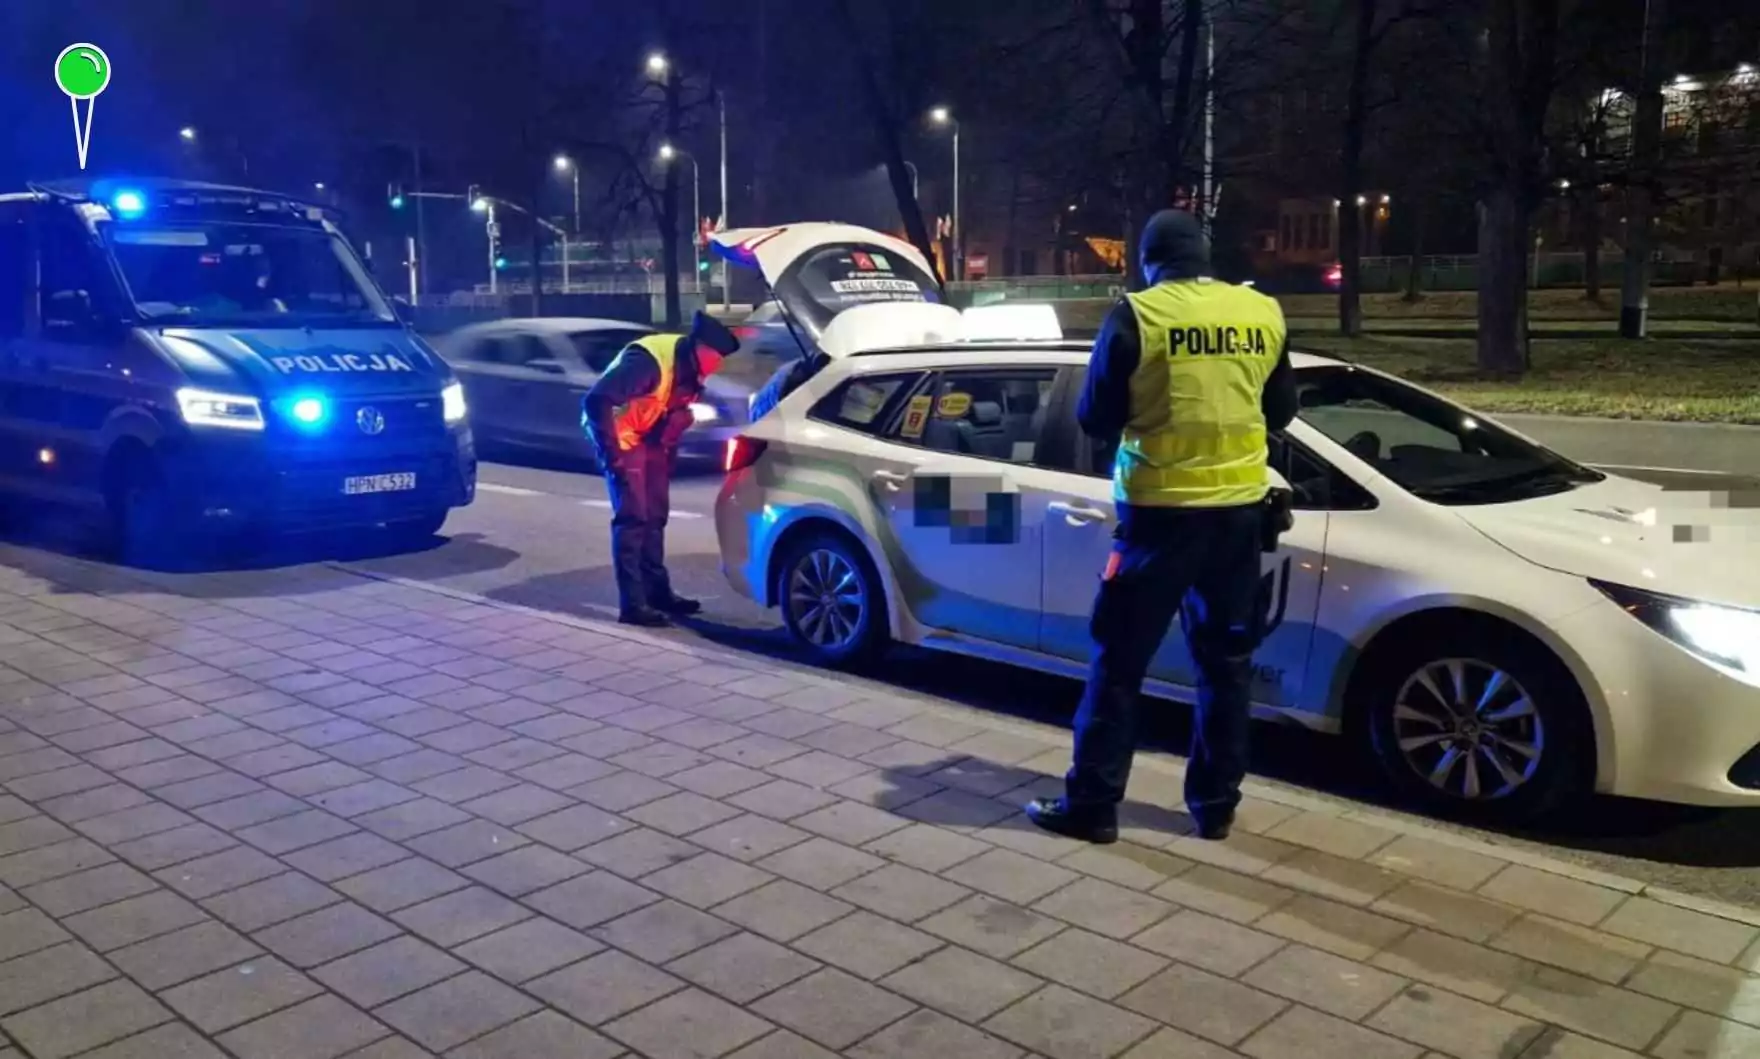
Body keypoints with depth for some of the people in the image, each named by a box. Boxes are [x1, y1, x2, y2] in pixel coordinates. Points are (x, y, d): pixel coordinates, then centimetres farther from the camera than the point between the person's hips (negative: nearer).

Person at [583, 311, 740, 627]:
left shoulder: (691, 367, -8)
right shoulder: (650, 360, -33)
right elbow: (596, 400, -34)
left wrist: (668, 445, 4)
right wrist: (613, 452, -29)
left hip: (650, 435, 8)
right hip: (620, 433, -8)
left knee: (655, 514, 11)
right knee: (633, 517, -12)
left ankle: (658, 591, 21)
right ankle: (632, 605, -10)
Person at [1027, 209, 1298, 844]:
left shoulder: (1137, 315, -8)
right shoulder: (1262, 313, 4)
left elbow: (1095, 419, -4)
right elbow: (1281, 411, 15)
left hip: (1161, 509, -4)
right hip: (1239, 506, 4)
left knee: (1120, 661, 5)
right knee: (1226, 662, 14)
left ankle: (1091, 804, 10)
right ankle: (1216, 804, 22)